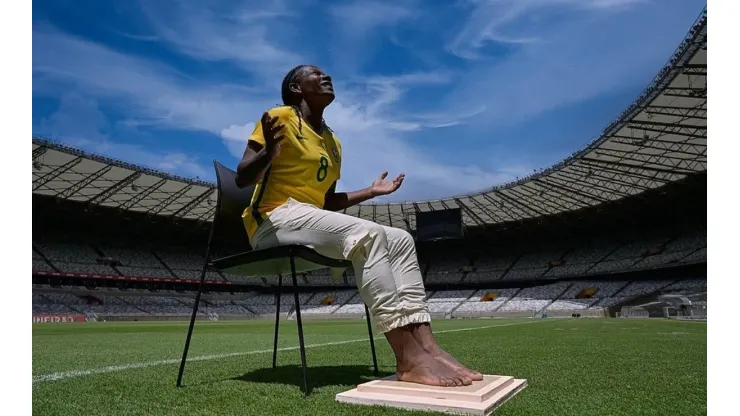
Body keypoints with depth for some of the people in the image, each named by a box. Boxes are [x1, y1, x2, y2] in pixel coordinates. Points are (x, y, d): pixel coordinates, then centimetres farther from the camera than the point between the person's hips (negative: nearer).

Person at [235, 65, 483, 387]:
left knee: (401, 239, -7)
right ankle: (408, 358, -34)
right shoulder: (280, 117, 1)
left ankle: (427, 347, -21)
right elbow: (242, 179, -7)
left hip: (314, 221, 8)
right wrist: (269, 150, -25)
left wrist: (371, 191, 19)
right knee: (367, 234, -31)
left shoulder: (333, 143, 21)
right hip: (274, 220, -8)